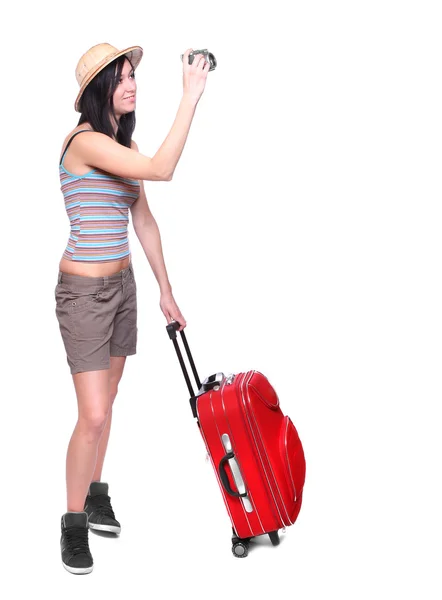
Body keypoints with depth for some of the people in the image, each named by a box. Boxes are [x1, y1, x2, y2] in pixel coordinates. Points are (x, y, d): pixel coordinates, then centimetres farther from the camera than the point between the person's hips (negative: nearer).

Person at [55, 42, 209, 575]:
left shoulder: (125, 145, 9)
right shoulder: (85, 141, -18)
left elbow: (144, 221, 13)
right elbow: (162, 170, -30)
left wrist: (166, 291, 14)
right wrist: (190, 97, -27)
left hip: (122, 283, 8)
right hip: (84, 290, -8)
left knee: (104, 404, 16)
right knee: (94, 416, -6)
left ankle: (95, 496, 33)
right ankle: (74, 524, 11)